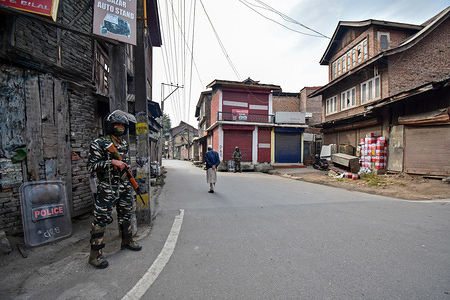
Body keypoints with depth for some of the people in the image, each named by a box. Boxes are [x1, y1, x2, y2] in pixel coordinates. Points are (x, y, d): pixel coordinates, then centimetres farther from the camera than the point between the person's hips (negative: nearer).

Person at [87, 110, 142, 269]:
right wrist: (112, 162, -24)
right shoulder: (99, 143, -10)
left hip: (124, 186, 7)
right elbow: (91, 166, -15)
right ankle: (95, 254, 13)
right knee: (101, 219, -1)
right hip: (107, 188, -7)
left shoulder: (124, 144, 10)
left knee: (126, 215, 17)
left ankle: (127, 241, 35)